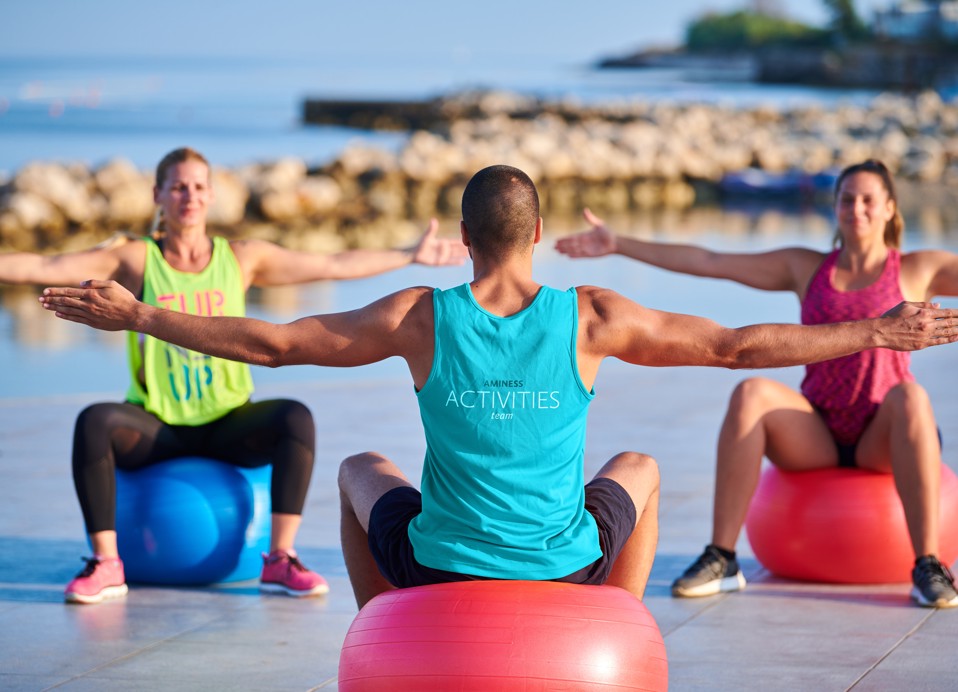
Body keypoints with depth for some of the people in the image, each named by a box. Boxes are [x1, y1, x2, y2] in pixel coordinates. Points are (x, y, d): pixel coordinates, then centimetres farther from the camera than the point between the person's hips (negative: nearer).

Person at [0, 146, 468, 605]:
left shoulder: (243, 259, 6)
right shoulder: (135, 261, -2)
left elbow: (334, 265, 11)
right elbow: (41, 268, -11)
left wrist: (411, 255, 12)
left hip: (227, 423, 2)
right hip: (156, 426, -2)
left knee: (296, 417, -26)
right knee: (94, 422, -31)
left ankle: (280, 561, -23)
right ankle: (105, 564, -25)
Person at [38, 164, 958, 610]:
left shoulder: (419, 319, -12)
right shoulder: (591, 319, -12)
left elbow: (269, 341, -7)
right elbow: (736, 344, -8)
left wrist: (133, 317, 1)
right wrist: (876, 332, 1)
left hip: (438, 572, 0)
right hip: (565, 573, 0)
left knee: (358, 470, 31)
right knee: (640, 467, 31)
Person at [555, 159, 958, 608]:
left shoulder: (918, 271, 4)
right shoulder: (805, 268, 10)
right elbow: (707, 262, 8)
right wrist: (619, 245, 4)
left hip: (883, 438, -2)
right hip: (818, 435, 2)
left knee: (909, 395, -37)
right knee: (751, 393, -28)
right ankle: (721, 559, -30)